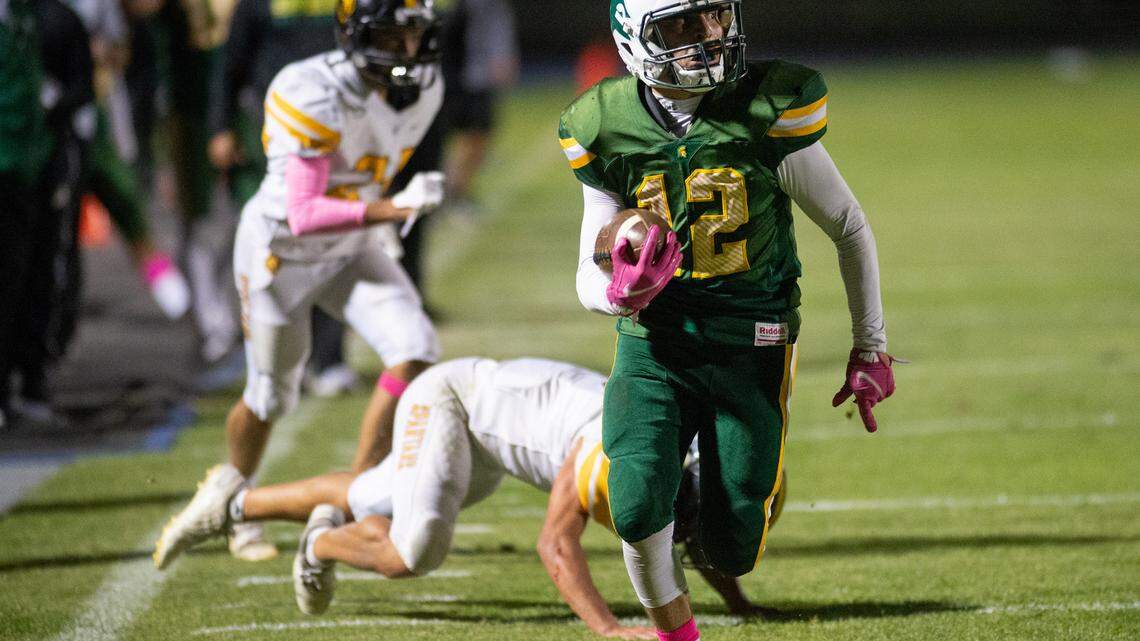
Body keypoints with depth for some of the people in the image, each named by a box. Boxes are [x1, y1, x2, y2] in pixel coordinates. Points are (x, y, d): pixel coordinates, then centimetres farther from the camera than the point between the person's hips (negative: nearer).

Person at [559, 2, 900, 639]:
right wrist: (620, 293, -23)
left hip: (750, 348, -1)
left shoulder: (767, 114, -11)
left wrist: (871, 348, 5)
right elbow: (590, 275, 2)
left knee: (731, 551, -2)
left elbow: (851, 230, 1)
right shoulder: (610, 131, -4)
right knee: (638, 510, -21)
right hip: (654, 346, 1)